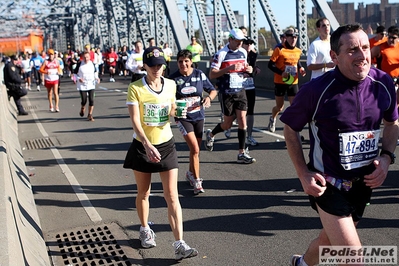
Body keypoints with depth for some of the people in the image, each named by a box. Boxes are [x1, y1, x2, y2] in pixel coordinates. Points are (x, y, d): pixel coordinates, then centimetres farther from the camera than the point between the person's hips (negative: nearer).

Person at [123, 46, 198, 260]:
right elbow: (135, 121, -20)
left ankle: (179, 245, -4)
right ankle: (145, 230, 39)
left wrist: (176, 110, -7)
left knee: (172, 196, -4)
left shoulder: (171, 85, 0)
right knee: (143, 193, 15)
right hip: (142, 146, -2)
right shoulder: (135, 88, -12)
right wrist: (148, 145, -34)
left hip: (166, 145, 2)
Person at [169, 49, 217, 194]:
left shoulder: (199, 75, -2)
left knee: (195, 149, 14)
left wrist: (209, 98, -14)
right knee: (195, 149, -15)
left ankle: (190, 173, 40)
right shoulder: (173, 78, -7)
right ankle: (197, 181, -4)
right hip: (183, 118, -3)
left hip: (199, 116, 3)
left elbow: (213, 90, 7)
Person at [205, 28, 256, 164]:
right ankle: (210, 134, 35)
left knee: (242, 120, -4)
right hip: (227, 93, -5)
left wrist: (248, 70, -1)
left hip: (241, 91, 5)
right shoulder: (221, 54, -12)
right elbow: (212, 75, -14)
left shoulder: (243, 52, 7)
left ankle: (242, 153, 2)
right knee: (227, 123, 4)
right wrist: (229, 68, -26)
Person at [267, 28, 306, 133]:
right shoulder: (279, 49, -11)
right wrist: (281, 73, -23)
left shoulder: (298, 51, 4)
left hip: (293, 83, 3)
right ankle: (272, 119, 44)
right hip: (280, 82, -3)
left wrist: (300, 68, 1)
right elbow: (270, 64, -10)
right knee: (279, 106, 11)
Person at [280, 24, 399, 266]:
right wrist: (304, 174, -11)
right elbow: (291, 129, -5)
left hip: (365, 182, 5)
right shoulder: (316, 90, -19)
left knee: (332, 240, 24)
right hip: (328, 183, -5)